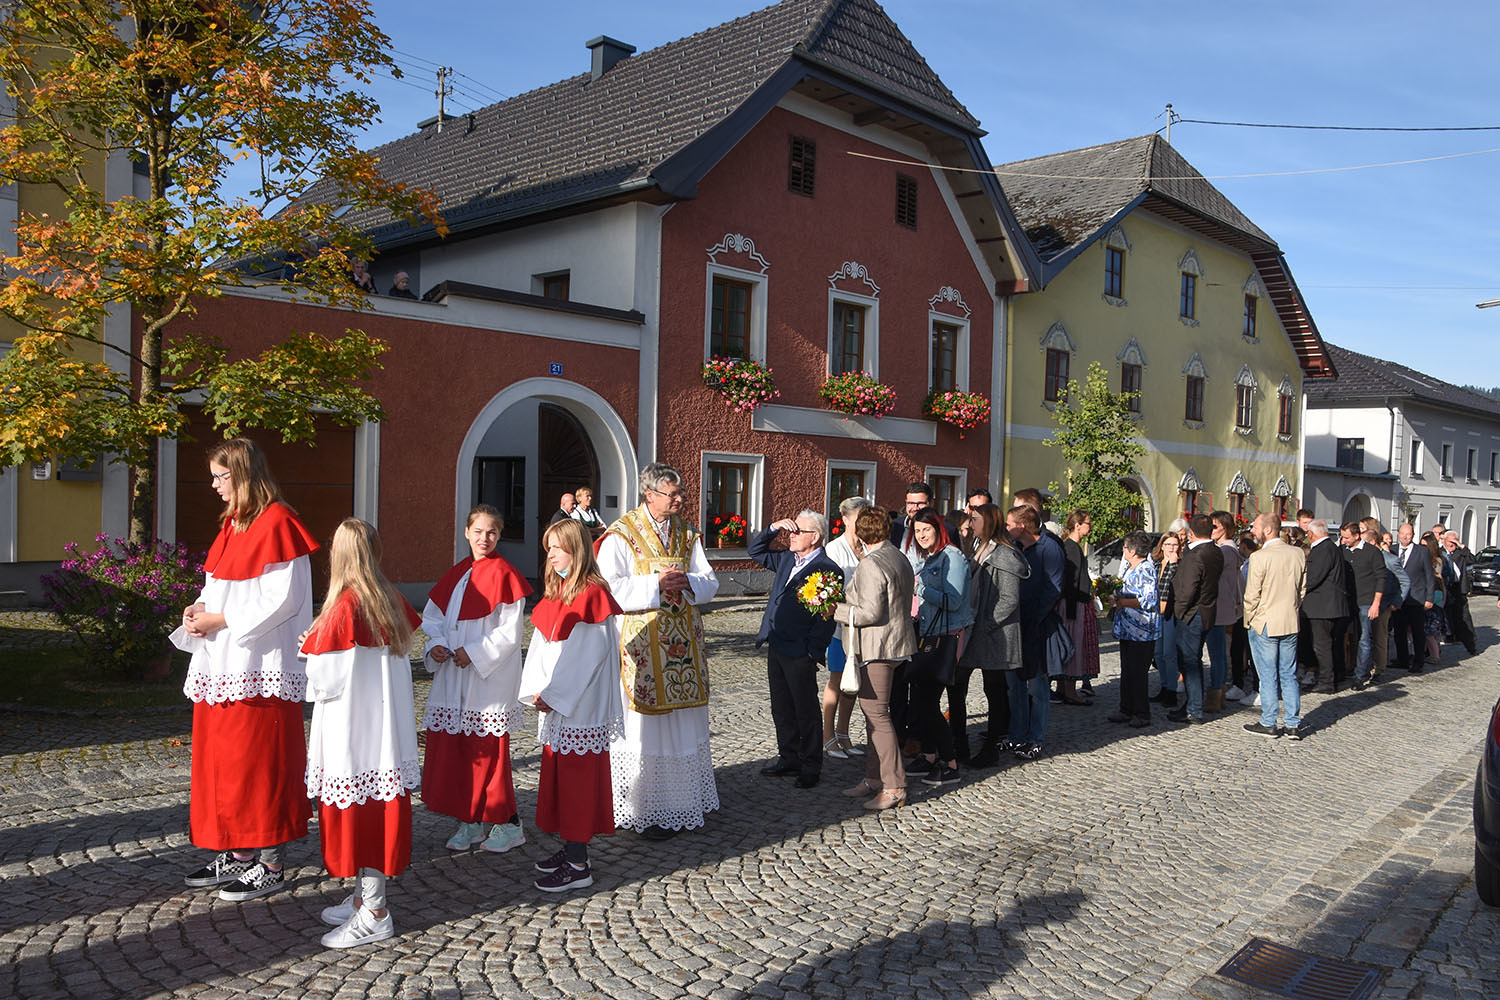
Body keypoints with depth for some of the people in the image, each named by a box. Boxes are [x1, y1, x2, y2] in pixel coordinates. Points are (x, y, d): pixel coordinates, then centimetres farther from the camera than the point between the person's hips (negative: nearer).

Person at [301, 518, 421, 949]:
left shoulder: (343, 609, -18)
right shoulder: (392, 602, 3)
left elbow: (327, 681, -16)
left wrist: (308, 649, 2)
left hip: (351, 732, -7)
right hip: (387, 727, 7)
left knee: (358, 813, 1)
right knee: (378, 811, 15)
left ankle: (374, 914, 7)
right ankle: (364, 897, 28)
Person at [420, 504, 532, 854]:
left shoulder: (504, 575, -9)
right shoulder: (457, 574, 11)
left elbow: (510, 632, -13)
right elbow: (432, 616, 15)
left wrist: (474, 653, -18)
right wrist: (435, 645, -3)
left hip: (489, 679, -7)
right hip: (452, 678, 7)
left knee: (488, 752, -2)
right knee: (450, 750, 9)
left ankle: (507, 822, 13)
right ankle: (470, 822, 23)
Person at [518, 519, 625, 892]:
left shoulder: (592, 594, -14)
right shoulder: (554, 595, 13)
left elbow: (589, 655, -18)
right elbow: (541, 647, 11)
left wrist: (555, 695, -16)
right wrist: (537, 691, -1)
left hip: (581, 707, -9)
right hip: (553, 706, 9)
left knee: (578, 778, -4)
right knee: (556, 774, 14)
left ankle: (578, 865, 2)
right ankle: (570, 848, 26)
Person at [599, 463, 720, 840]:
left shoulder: (687, 533, 9)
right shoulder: (621, 534, -7)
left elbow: (710, 582, 10)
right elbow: (609, 587, -16)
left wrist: (688, 583, -11)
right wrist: (656, 584, -20)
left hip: (684, 643, 6)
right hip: (642, 644, -5)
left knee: (683, 724, 10)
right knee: (645, 727, -1)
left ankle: (680, 804, 22)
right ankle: (645, 812, 8)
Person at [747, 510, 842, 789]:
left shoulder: (828, 570, -14)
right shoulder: (786, 558, 10)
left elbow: (827, 617, -16)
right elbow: (756, 551, 23)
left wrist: (813, 651, -18)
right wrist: (774, 528, 6)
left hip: (800, 653, -8)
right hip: (775, 648, 8)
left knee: (806, 711, 5)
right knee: (781, 708, 17)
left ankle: (811, 766, 17)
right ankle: (788, 758, 31)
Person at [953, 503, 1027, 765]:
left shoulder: (1004, 556, -13)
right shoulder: (976, 550, 14)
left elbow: (1009, 600, -18)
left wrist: (984, 625, -18)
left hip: (994, 635, -9)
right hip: (970, 631, 9)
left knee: (994, 690, 3)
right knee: (955, 684, 8)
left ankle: (992, 747, 13)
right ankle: (959, 744, 17)